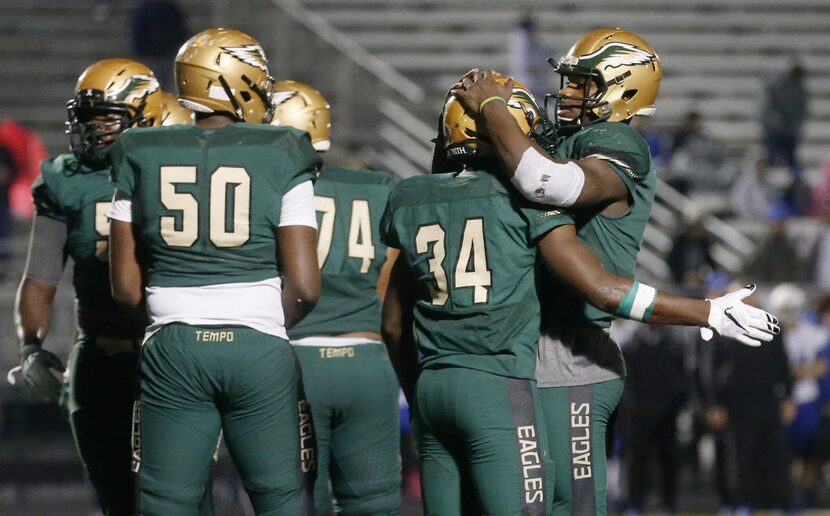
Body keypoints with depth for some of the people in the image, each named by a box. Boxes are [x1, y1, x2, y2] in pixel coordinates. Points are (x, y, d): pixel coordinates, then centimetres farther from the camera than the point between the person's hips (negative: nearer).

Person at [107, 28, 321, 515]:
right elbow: (304, 285, -6)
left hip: (174, 348, 2)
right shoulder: (281, 158, -2)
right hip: (261, 348, -2)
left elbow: (125, 285, 5)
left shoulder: (143, 157, 5)